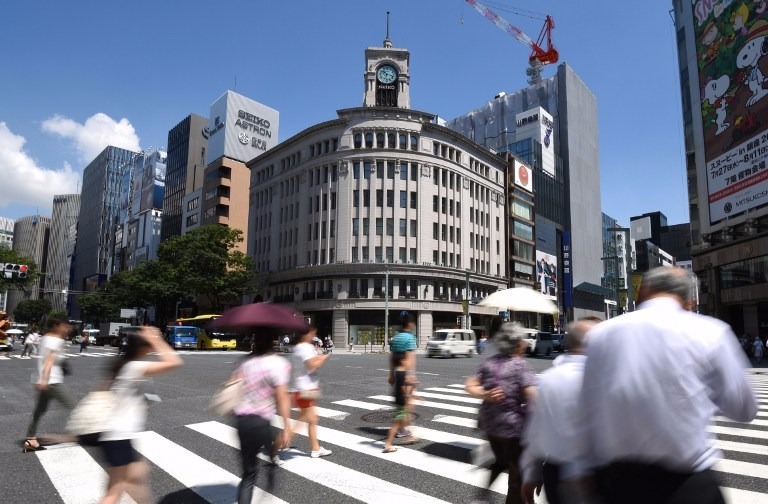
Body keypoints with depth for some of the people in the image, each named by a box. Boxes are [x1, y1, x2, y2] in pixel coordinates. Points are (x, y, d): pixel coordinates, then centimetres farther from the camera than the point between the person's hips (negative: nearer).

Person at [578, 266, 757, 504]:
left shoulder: (600, 332, -2)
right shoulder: (710, 332, -7)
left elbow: (588, 413, 1)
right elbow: (742, 408, 2)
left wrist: (588, 471, 12)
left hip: (615, 479, 3)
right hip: (685, 483, -2)